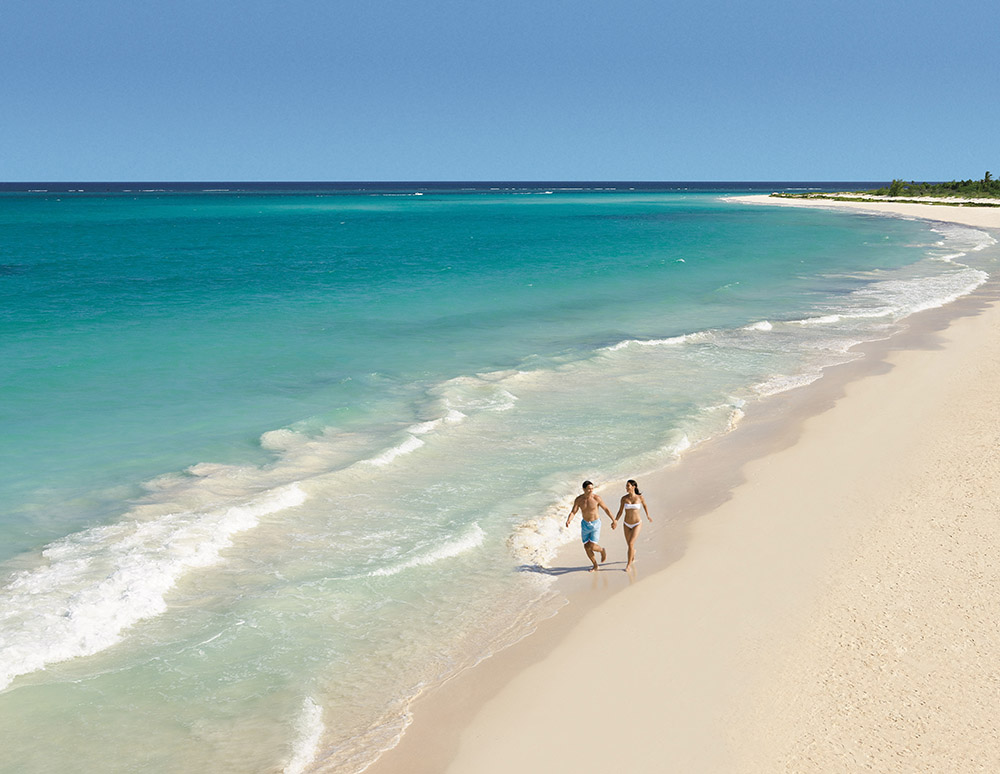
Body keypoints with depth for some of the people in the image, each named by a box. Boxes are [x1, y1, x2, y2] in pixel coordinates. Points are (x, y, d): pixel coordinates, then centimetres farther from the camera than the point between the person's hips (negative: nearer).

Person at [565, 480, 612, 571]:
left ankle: (602, 551, 22)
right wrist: (568, 521, -31)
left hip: (596, 524, -3)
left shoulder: (596, 498, -17)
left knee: (592, 546, -14)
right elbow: (573, 512, -11)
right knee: (586, 547, 7)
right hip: (585, 524, 3)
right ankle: (595, 565, 29)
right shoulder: (578, 499, -11)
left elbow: (606, 509, -6)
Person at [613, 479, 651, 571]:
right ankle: (633, 552, 53)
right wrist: (615, 521, -13)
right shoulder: (624, 498, -8)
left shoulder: (640, 497, -12)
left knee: (631, 544, -17)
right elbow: (620, 511, 0)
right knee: (629, 544, 16)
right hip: (627, 524, 3)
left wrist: (648, 515, 21)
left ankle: (628, 564, -1)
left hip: (637, 523, -3)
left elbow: (644, 505, 9)